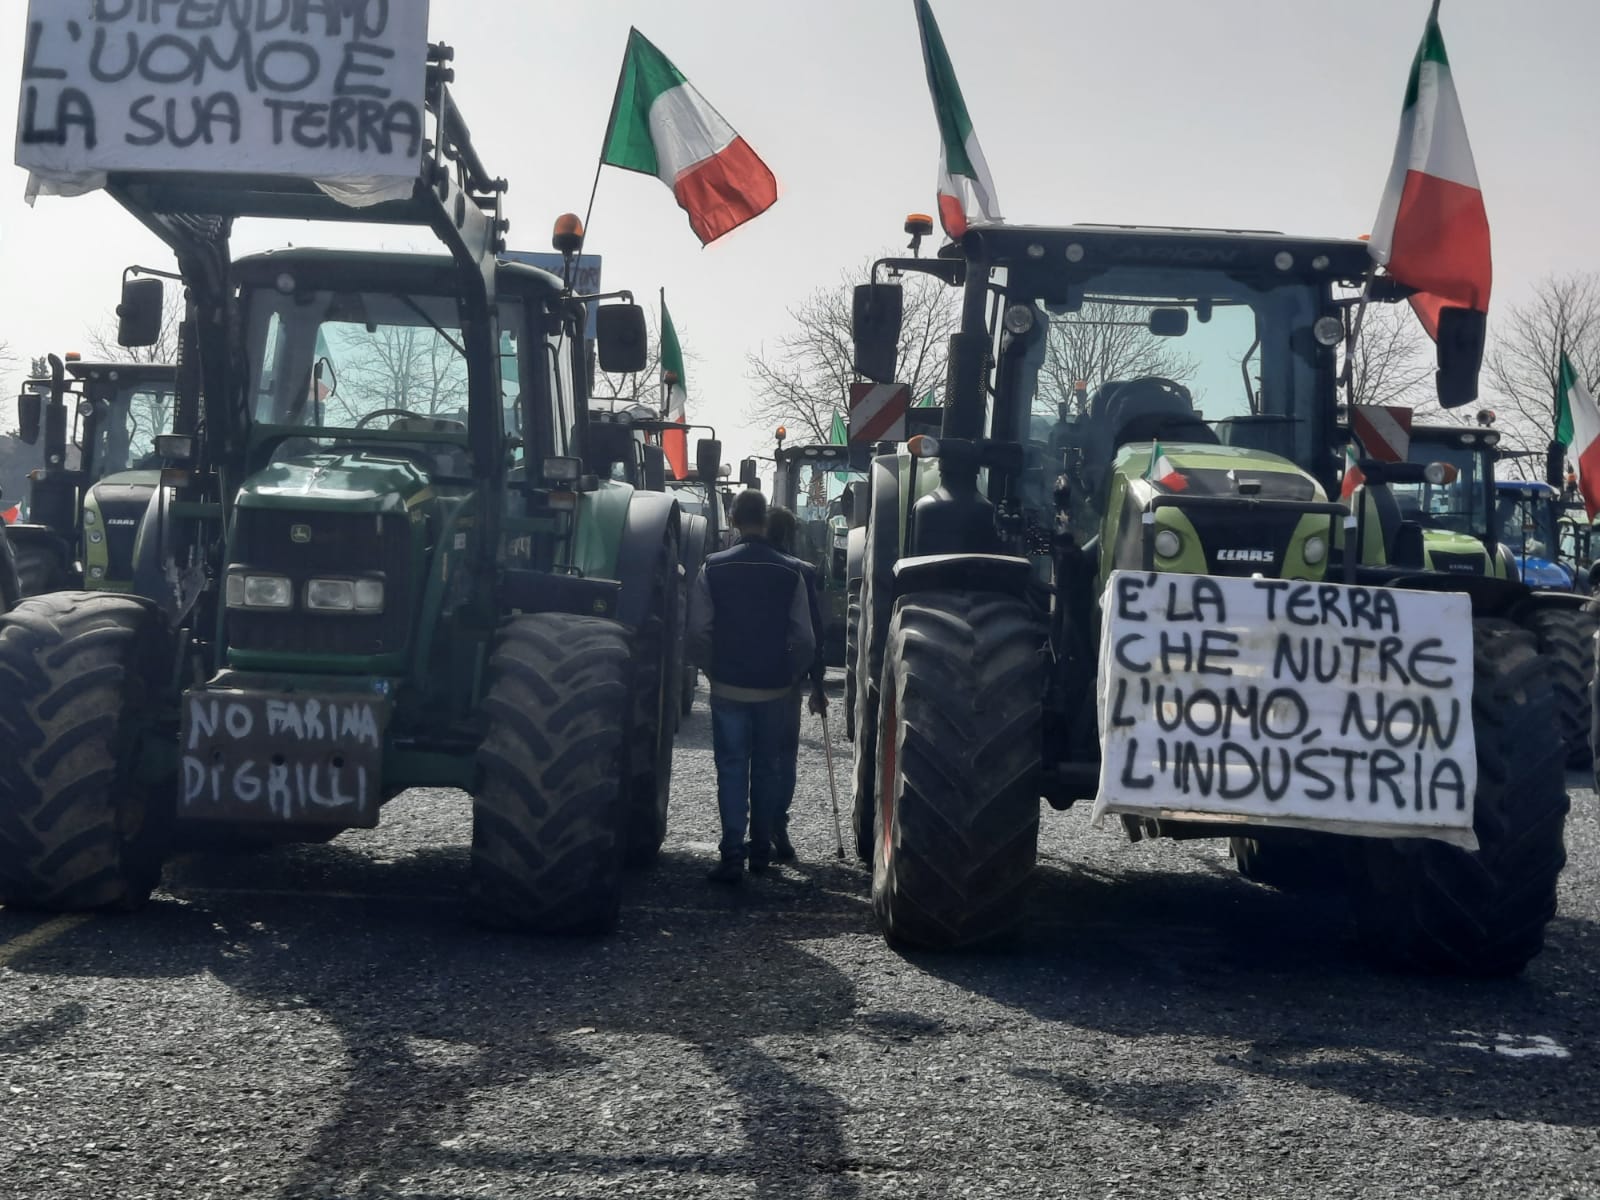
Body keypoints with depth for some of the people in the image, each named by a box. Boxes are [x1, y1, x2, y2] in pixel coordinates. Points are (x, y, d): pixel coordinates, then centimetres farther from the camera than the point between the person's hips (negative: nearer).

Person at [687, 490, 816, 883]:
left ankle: (733, 855, -5)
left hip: (728, 687, -1)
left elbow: (699, 632, -8)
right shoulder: (790, 572, -5)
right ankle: (761, 849, 23)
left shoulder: (713, 569, -7)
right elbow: (804, 639, -6)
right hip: (774, 689, 1)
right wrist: (791, 675, 9)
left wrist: (712, 670, 7)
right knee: (767, 766, 15)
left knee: (731, 767, 3)